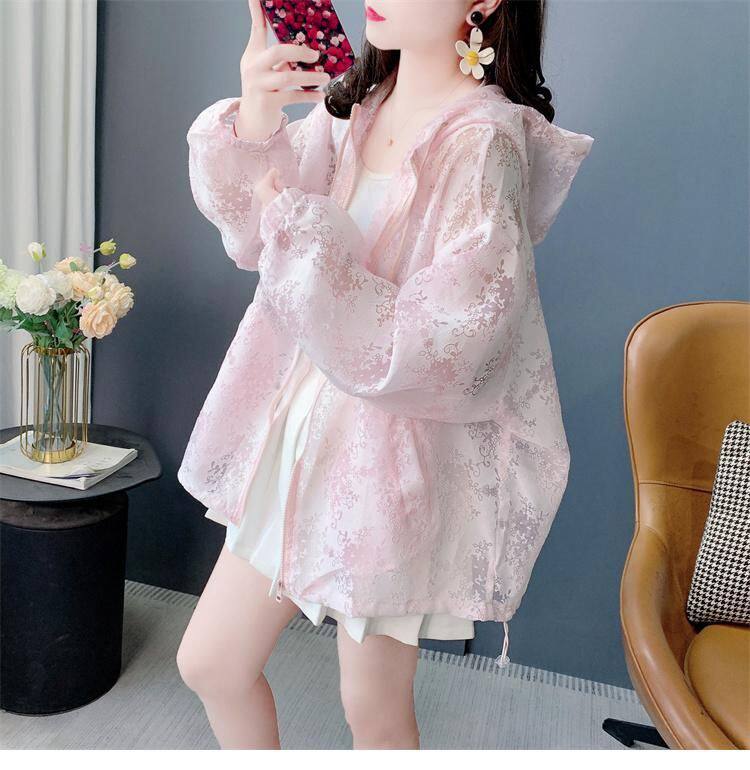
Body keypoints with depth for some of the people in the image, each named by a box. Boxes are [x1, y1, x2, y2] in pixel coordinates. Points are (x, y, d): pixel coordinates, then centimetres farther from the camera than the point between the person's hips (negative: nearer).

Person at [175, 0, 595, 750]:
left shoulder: (484, 142, -17)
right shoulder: (353, 102, 4)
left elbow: (432, 352, -24)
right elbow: (252, 225, -2)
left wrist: (300, 230, -22)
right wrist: (253, 124, -19)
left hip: (394, 454, -6)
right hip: (299, 417, 7)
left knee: (373, 707, 15)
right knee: (208, 663, 17)